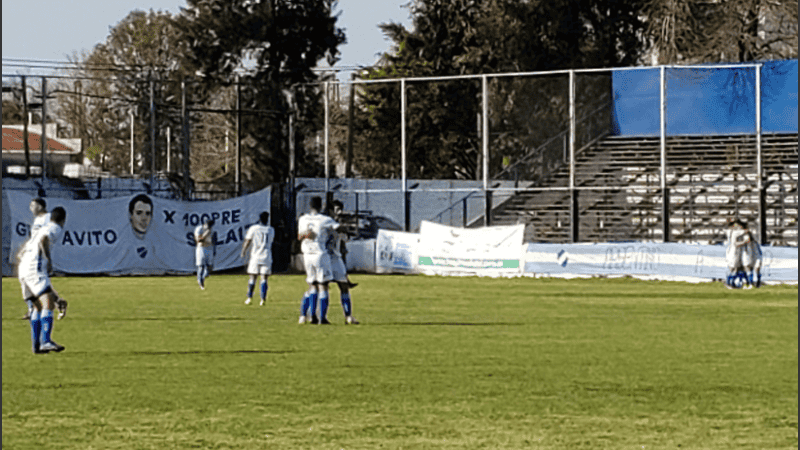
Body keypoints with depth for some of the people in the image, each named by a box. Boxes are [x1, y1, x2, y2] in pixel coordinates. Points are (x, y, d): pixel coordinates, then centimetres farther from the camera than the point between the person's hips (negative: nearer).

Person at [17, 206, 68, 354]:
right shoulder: (55, 228, 4)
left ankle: (36, 345, 16)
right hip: (35, 269, -9)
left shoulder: (41, 230, 30)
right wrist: (49, 260, -16)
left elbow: (20, 256, 32)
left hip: (24, 270, 9)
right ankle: (46, 341, -33)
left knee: (38, 307, 18)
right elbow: (43, 241, -19)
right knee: (49, 303, -18)